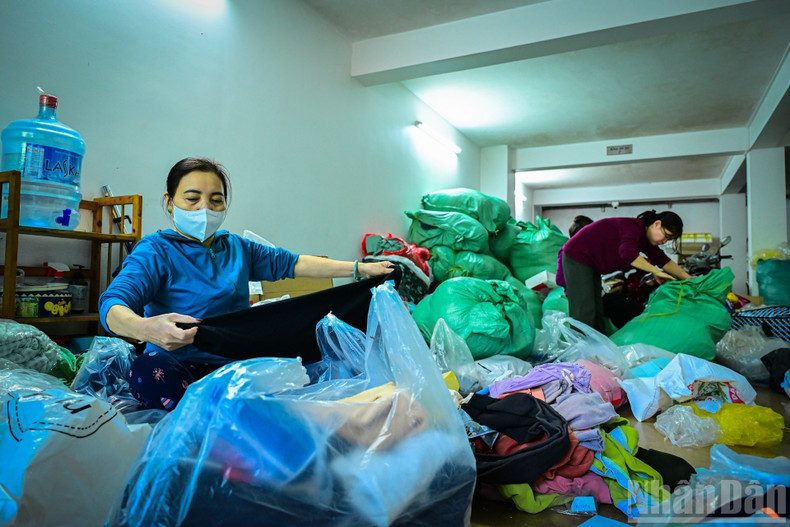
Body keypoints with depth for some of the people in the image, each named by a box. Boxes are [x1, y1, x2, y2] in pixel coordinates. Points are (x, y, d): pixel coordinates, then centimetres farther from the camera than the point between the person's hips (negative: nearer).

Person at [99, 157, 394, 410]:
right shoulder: (156, 251, -4)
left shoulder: (236, 247, 16)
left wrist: (358, 269, 8)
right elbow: (113, 302, -19)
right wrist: (144, 327, -45)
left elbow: (290, 263, 16)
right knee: (149, 371, -38)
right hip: (179, 365, -4)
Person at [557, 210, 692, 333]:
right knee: (584, 314, -14)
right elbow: (628, 253, -37)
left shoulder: (645, 238, 8)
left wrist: (687, 277, 6)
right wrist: (656, 271, -30)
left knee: (597, 312, 9)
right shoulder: (634, 226, -21)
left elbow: (663, 260, 12)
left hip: (592, 265, 10)